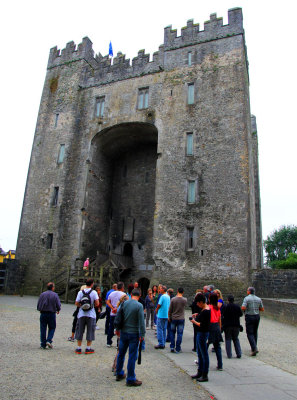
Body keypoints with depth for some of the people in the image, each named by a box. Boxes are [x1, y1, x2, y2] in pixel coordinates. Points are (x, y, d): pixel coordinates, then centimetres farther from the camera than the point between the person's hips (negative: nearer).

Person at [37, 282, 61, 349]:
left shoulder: (42, 294, 1)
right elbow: (58, 305, -7)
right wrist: (58, 310, 14)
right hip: (51, 314, -2)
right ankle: (49, 340, -3)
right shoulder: (55, 295, -5)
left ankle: (43, 344, 10)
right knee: (52, 328, 13)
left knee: (43, 329, 8)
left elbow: (38, 305, 1)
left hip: (43, 314, 2)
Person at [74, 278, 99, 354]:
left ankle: (78, 348, 17)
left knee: (80, 331, 12)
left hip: (81, 314, 2)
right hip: (91, 314, -2)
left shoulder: (80, 292, -1)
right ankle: (88, 348, 13)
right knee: (90, 331, 9)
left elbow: (76, 303, -1)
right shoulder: (94, 292, -7)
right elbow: (97, 303, -10)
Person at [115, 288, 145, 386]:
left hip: (123, 332, 5)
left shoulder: (124, 303, 0)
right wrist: (142, 335, -8)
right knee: (132, 356, 4)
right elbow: (141, 322, -15)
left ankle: (119, 374, 33)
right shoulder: (139, 306, -14)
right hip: (134, 334, -5)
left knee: (121, 354, 18)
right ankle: (130, 379, 11)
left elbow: (118, 317, 6)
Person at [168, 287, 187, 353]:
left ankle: (172, 347, 13)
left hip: (173, 318, 1)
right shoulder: (185, 300, -9)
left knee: (172, 333, 15)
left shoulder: (173, 299, -10)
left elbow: (170, 310, -4)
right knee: (179, 334, 5)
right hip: (181, 319, -1)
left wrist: (169, 317, 9)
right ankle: (177, 348, 8)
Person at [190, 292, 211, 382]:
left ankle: (205, 375, 11)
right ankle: (200, 372, 31)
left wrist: (194, 321, -12)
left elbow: (202, 325, -24)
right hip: (200, 333, 10)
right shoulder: (204, 309, 8)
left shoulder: (206, 311, -22)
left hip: (203, 333, -10)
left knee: (204, 354, 1)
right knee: (199, 354, 19)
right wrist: (197, 316, 7)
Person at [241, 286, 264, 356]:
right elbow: (262, 309, 7)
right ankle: (254, 347, 26)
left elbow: (243, 308, -20)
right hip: (257, 316, 5)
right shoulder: (258, 299, 4)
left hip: (249, 317, -5)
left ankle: (254, 348, -15)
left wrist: (243, 309, 2)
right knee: (255, 332, 18)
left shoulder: (246, 298, -11)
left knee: (250, 333, -2)